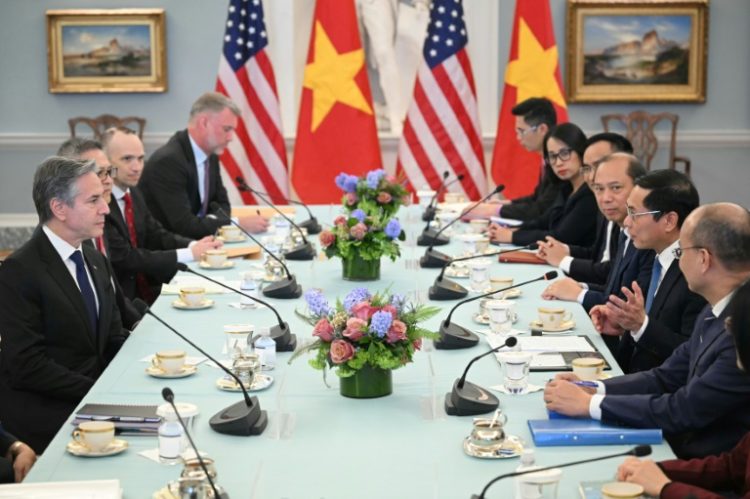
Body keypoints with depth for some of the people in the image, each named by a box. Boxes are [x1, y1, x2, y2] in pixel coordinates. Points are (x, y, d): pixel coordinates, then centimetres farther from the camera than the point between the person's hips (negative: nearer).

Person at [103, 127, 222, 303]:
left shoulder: (132, 193, 9)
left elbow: (156, 235, 12)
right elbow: (124, 258, -22)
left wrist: (194, 245, -9)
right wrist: (189, 254, -19)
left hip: (148, 292, 8)